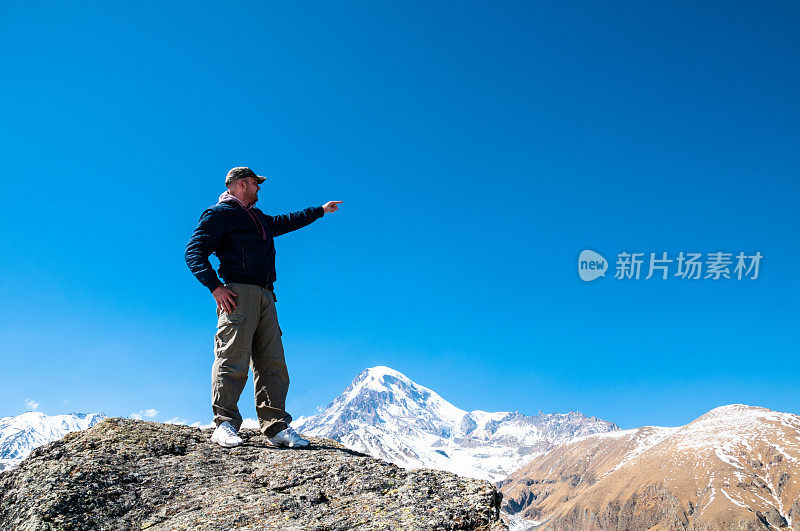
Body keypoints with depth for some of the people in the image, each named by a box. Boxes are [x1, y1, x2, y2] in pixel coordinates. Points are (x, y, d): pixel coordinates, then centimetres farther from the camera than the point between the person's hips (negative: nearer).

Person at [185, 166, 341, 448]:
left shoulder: (259, 218, 32)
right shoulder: (219, 214, 6)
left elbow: (286, 222, 49)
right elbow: (194, 251, -3)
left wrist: (321, 210, 56)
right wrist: (215, 286, -15)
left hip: (265, 297, 8)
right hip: (238, 294, -8)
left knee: (272, 362, -2)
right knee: (233, 359, -14)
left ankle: (276, 426, -4)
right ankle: (225, 424, -13)